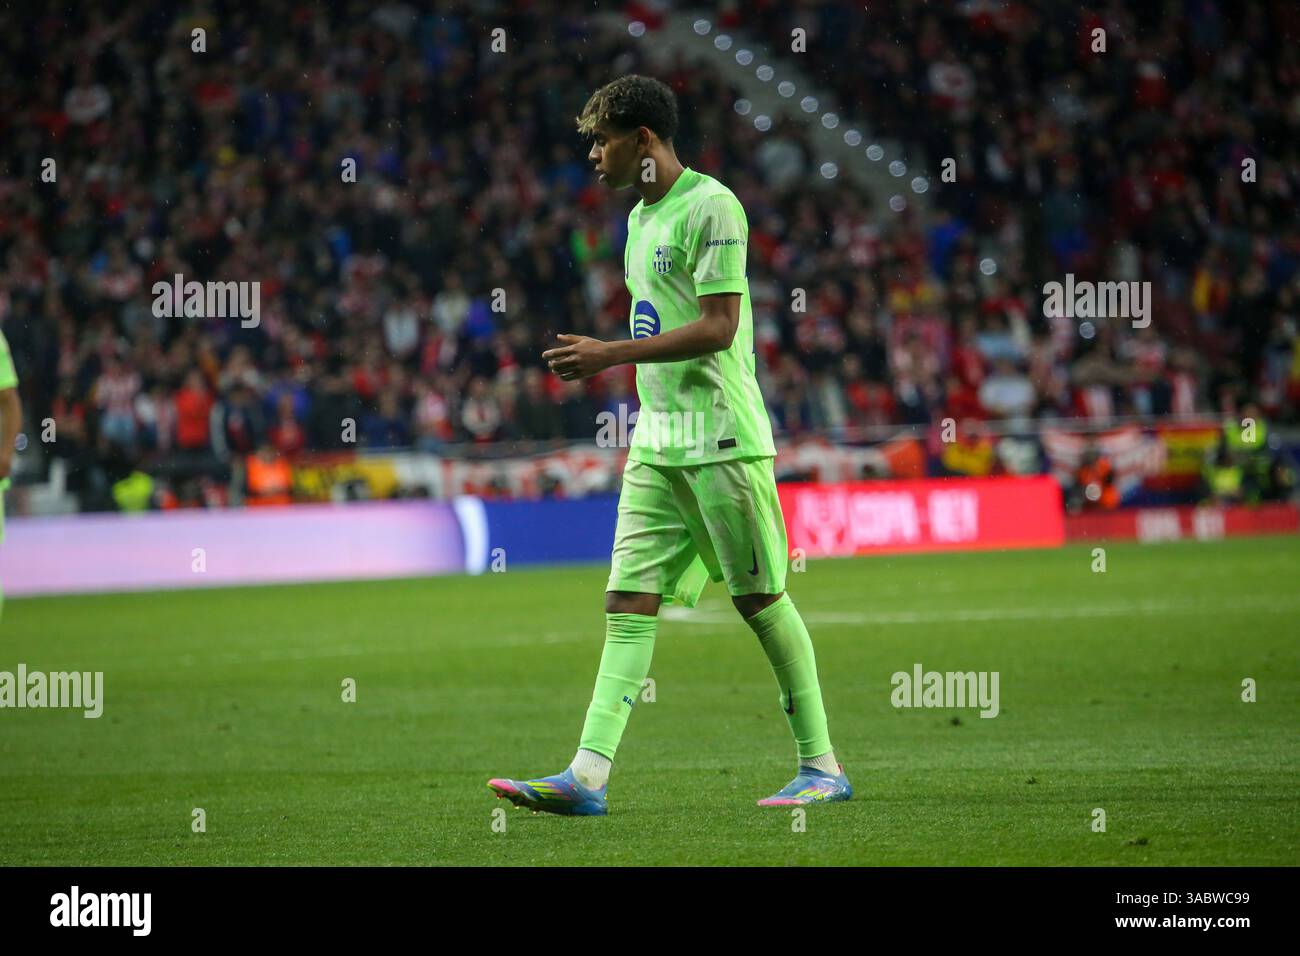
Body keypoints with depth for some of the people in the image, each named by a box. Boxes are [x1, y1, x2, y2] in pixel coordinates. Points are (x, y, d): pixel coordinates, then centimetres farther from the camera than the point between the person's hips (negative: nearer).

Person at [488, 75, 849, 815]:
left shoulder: (711, 206, -10)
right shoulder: (641, 218, 17)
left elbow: (718, 327, -17)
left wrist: (611, 355, -17)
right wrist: (598, 360, 11)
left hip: (723, 440, -8)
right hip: (657, 444, 8)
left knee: (761, 598, -2)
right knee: (630, 602, -1)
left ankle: (822, 767, 8)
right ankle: (588, 776, -8)